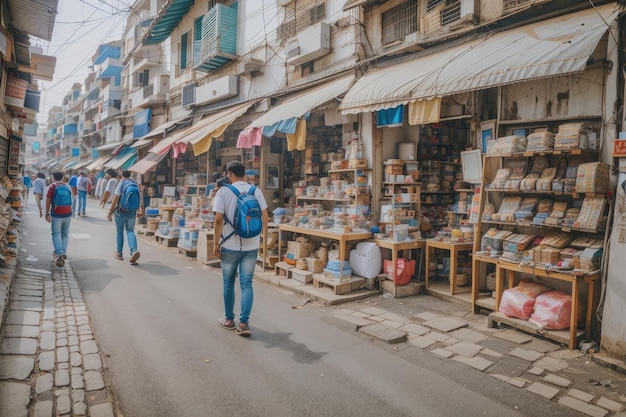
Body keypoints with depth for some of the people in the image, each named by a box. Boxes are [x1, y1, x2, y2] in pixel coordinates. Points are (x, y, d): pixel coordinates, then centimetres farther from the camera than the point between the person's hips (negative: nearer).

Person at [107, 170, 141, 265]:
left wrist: (110, 213, -9)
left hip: (121, 212, -3)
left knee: (119, 232, 12)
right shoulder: (135, 184, 5)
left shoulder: (121, 183, -9)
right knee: (130, 231, 7)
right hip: (132, 212, 3)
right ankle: (134, 251, -17)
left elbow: (115, 200, -13)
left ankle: (119, 253, 25)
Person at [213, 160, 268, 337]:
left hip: (230, 246, -2)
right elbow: (264, 216, 3)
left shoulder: (224, 191, -7)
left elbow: (219, 219, -13)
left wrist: (216, 243, -5)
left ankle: (229, 320, 26)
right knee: (246, 284, 7)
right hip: (251, 246, 2)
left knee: (228, 283, 14)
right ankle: (243, 323, 2)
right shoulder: (256, 191, 2)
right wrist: (261, 236, 17)